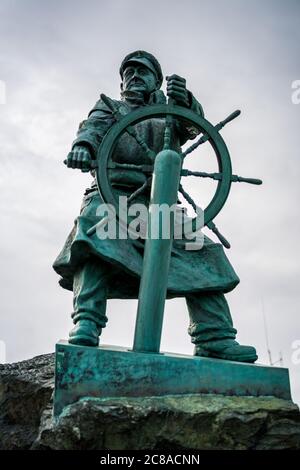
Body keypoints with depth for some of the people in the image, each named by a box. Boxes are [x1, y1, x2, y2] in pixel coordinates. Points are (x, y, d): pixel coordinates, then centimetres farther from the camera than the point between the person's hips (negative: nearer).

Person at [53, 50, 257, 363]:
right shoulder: (109, 107, 29)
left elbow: (194, 124, 9)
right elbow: (94, 126, 5)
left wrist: (183, 99, -16)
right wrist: (83, 145, -21)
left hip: (159, 200, 2)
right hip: (112, 192, -2)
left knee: (202, 254, -14)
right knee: (96, 241, -32)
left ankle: (215, 340, -16)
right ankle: (85, 325, -37)